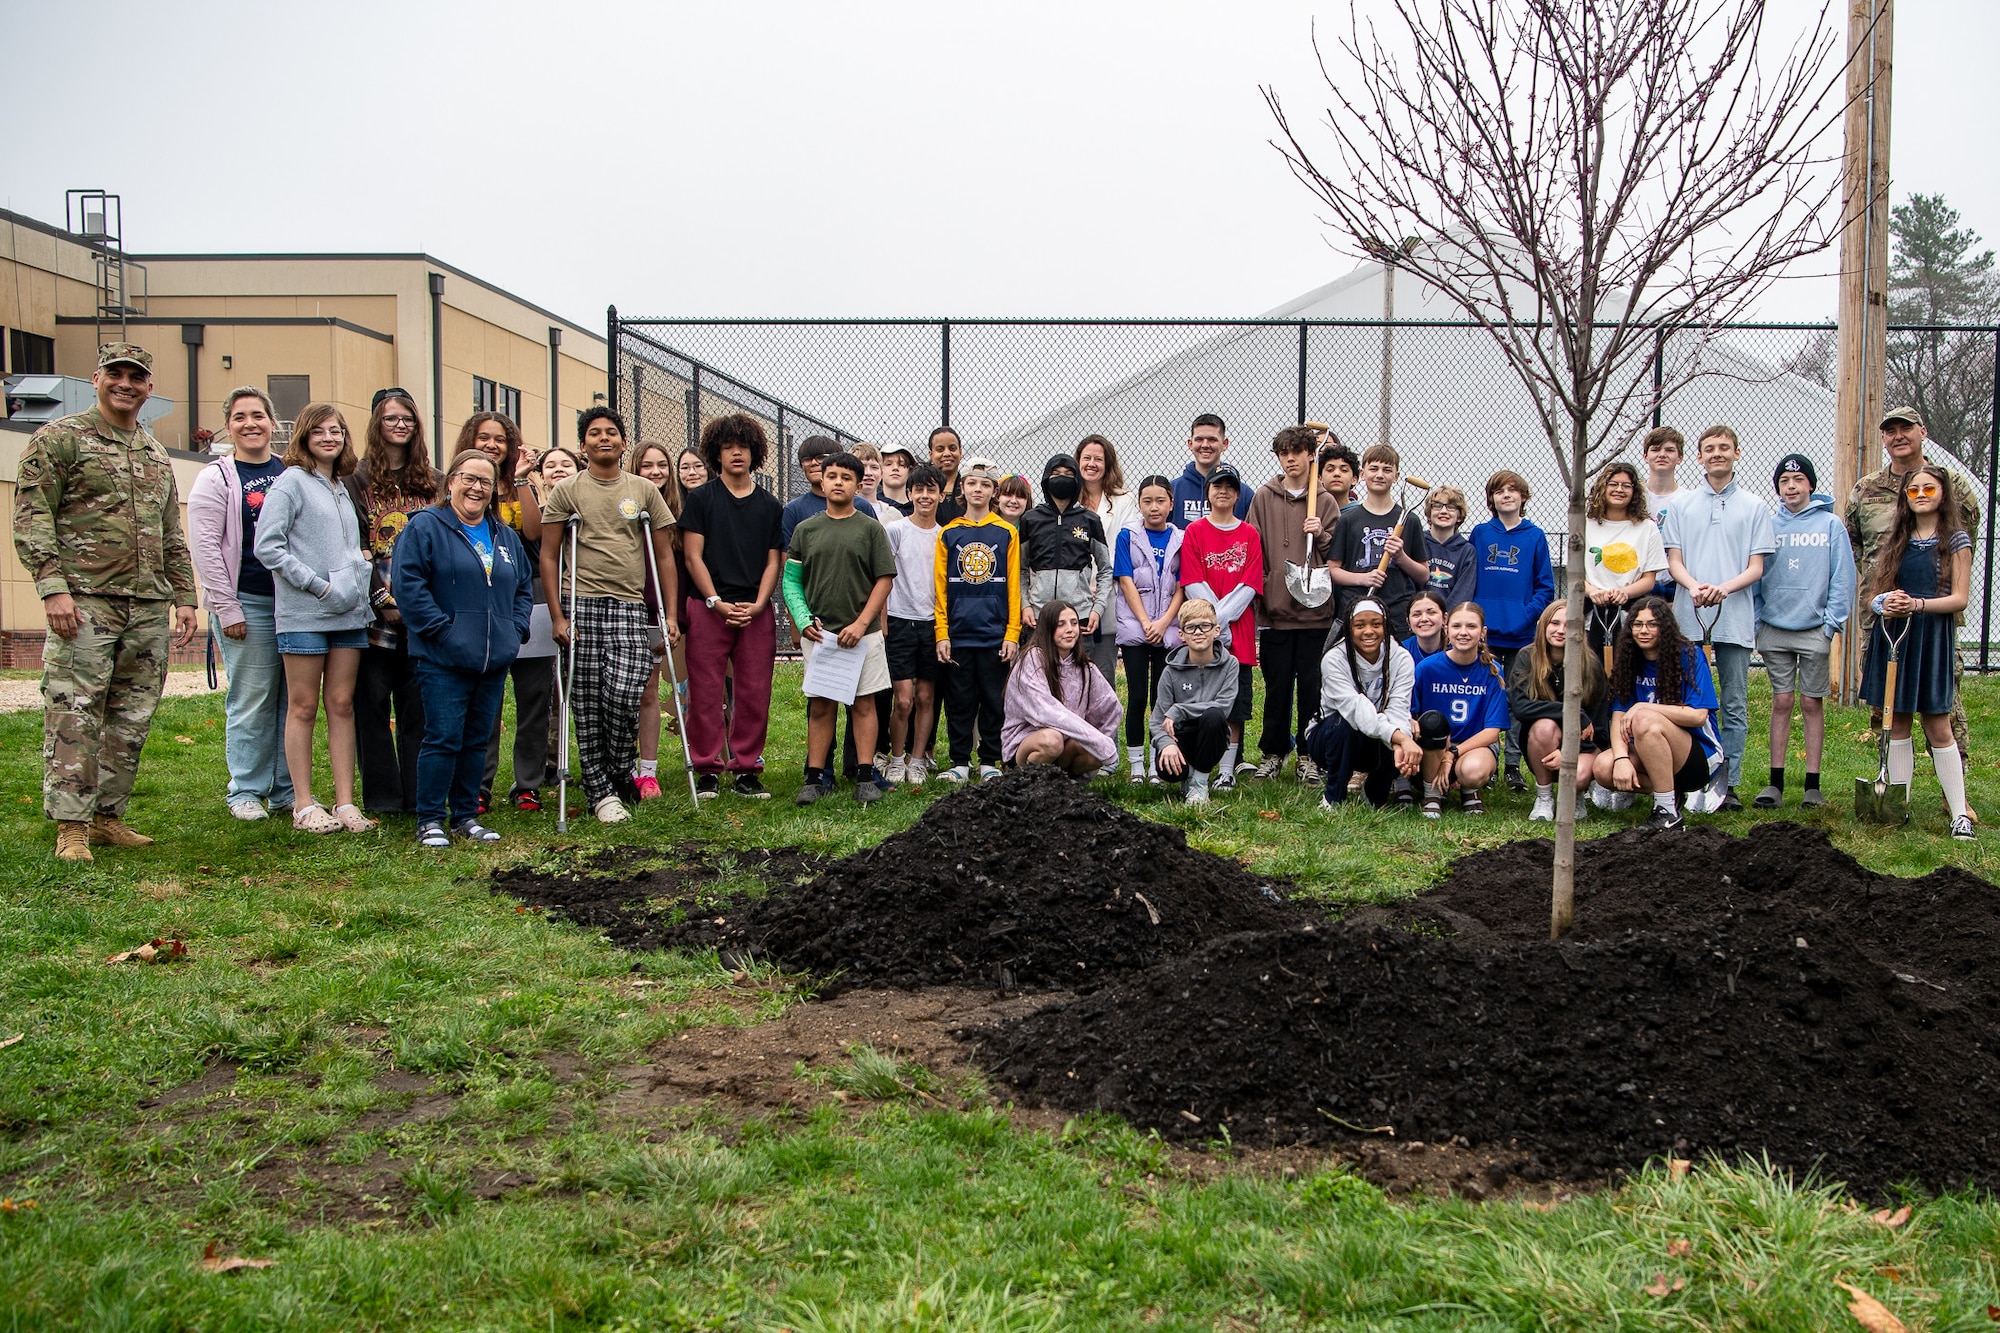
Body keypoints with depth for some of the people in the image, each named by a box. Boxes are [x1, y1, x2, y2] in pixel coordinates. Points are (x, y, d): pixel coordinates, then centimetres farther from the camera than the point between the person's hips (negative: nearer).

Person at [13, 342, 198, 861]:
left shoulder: (156, 454, 20)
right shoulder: (60, 438, 1)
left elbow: (173, 536, 24)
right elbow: (31, 517, -6)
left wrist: (184, 596, 16)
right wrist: (52, 585, -16)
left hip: (149, 607, 6)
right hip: (85, 602, -6)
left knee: (132, 718, 7)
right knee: (74, 715, -7)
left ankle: (107, 815, 16)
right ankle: (71, 826, -2)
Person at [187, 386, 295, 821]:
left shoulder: (292, 473, 12)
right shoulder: (216, 478, 0)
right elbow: (204, 547, -6)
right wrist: (226, 608, -10)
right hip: (248, 604, -4)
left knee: (294, 698, 6)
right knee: (252, 700, -2)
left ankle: (288, 789, 14)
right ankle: (246, 792, 9)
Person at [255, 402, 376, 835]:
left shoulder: (343, 487, 16)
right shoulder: (292, 482, -4)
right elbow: (267, 546, -12)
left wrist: (361, 561, 5)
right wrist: (318, 585, -15)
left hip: (349, 613, 6)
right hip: (304, 615, -6)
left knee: (342, 705, 5)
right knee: (303, 707, 1)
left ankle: (345, 801, 8)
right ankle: (304, 805, 7)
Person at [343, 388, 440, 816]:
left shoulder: (433, 483, 14)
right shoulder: (358, 481, 2)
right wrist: (382, 601, -13)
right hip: (375, 614, -2)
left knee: (418, 705, 4)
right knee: (373, 705, 1)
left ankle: (418, 796, 9)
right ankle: (382, 798, 8)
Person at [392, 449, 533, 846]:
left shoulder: (506, 536, 17)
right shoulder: (425, 526, -4)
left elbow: (524, 588, 23)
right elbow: (408, 583, -12)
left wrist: (516, 629, 8)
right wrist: (441, 629, -16)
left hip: (494, 661, 6)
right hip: (444, 660, -6)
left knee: (477, 740, 11)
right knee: (443, 738, -6)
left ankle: (466, 816, 20)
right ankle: (430, 820, 4)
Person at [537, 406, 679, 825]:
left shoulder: (644, 490, 12)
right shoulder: (566, 491, 7)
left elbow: (664, 556, 12)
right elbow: (549, 556, 5)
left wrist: (671, 615, 5)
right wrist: (557, 615, -4)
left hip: (629, 608, 0)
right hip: (580, 606, 0)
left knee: (625, 696, -13)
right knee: (587, 705, 1)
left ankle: (619, 774, 10)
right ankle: (601, 791, 10)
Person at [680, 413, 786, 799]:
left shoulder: (770, 505, 13)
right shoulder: (700, 499, 6)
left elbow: (774, 561, 10)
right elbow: (692, 556, 1)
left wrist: (758, 604, -5)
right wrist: (717, 602, -9)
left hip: (756, 612, 2)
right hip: (708, 608, -2)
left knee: (754, 694, 1)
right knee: (706, 692, -3)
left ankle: (747, 770, 10)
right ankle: (707, 770, 5)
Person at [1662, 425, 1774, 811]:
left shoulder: (1754, 508, 7)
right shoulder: (1681, 506, 10)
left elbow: (1756, 567, 2)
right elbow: (1674, 561, 6)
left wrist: (1724, 587, -17)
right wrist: (1694, 587, -15)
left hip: (1735, 620, -1)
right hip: (1688, 618, 1)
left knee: (1734, 706, 2)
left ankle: (1729, 784, 7)